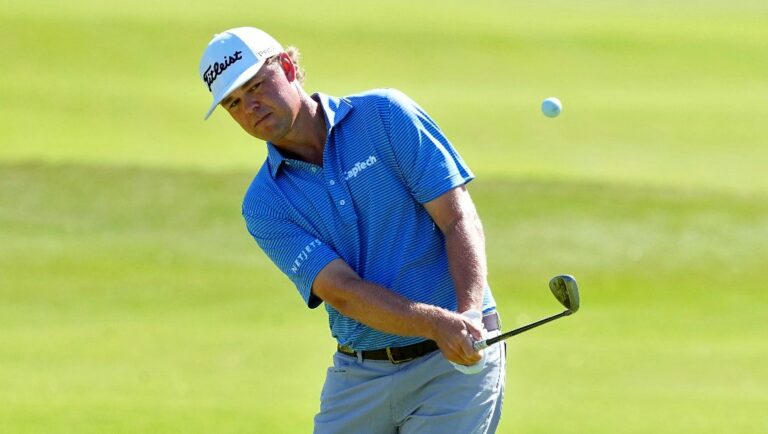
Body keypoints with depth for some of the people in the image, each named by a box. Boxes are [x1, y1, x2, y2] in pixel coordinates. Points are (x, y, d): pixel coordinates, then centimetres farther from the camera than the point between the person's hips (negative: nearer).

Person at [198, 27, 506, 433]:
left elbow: (459, 220, -8)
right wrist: (437, 323, -28)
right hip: (358, 377, 3)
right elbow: (342, 291, -12)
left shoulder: (384, 115, -3)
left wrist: (468, 316, -25)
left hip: (454, 363, -3)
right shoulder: (264, 205, 0)